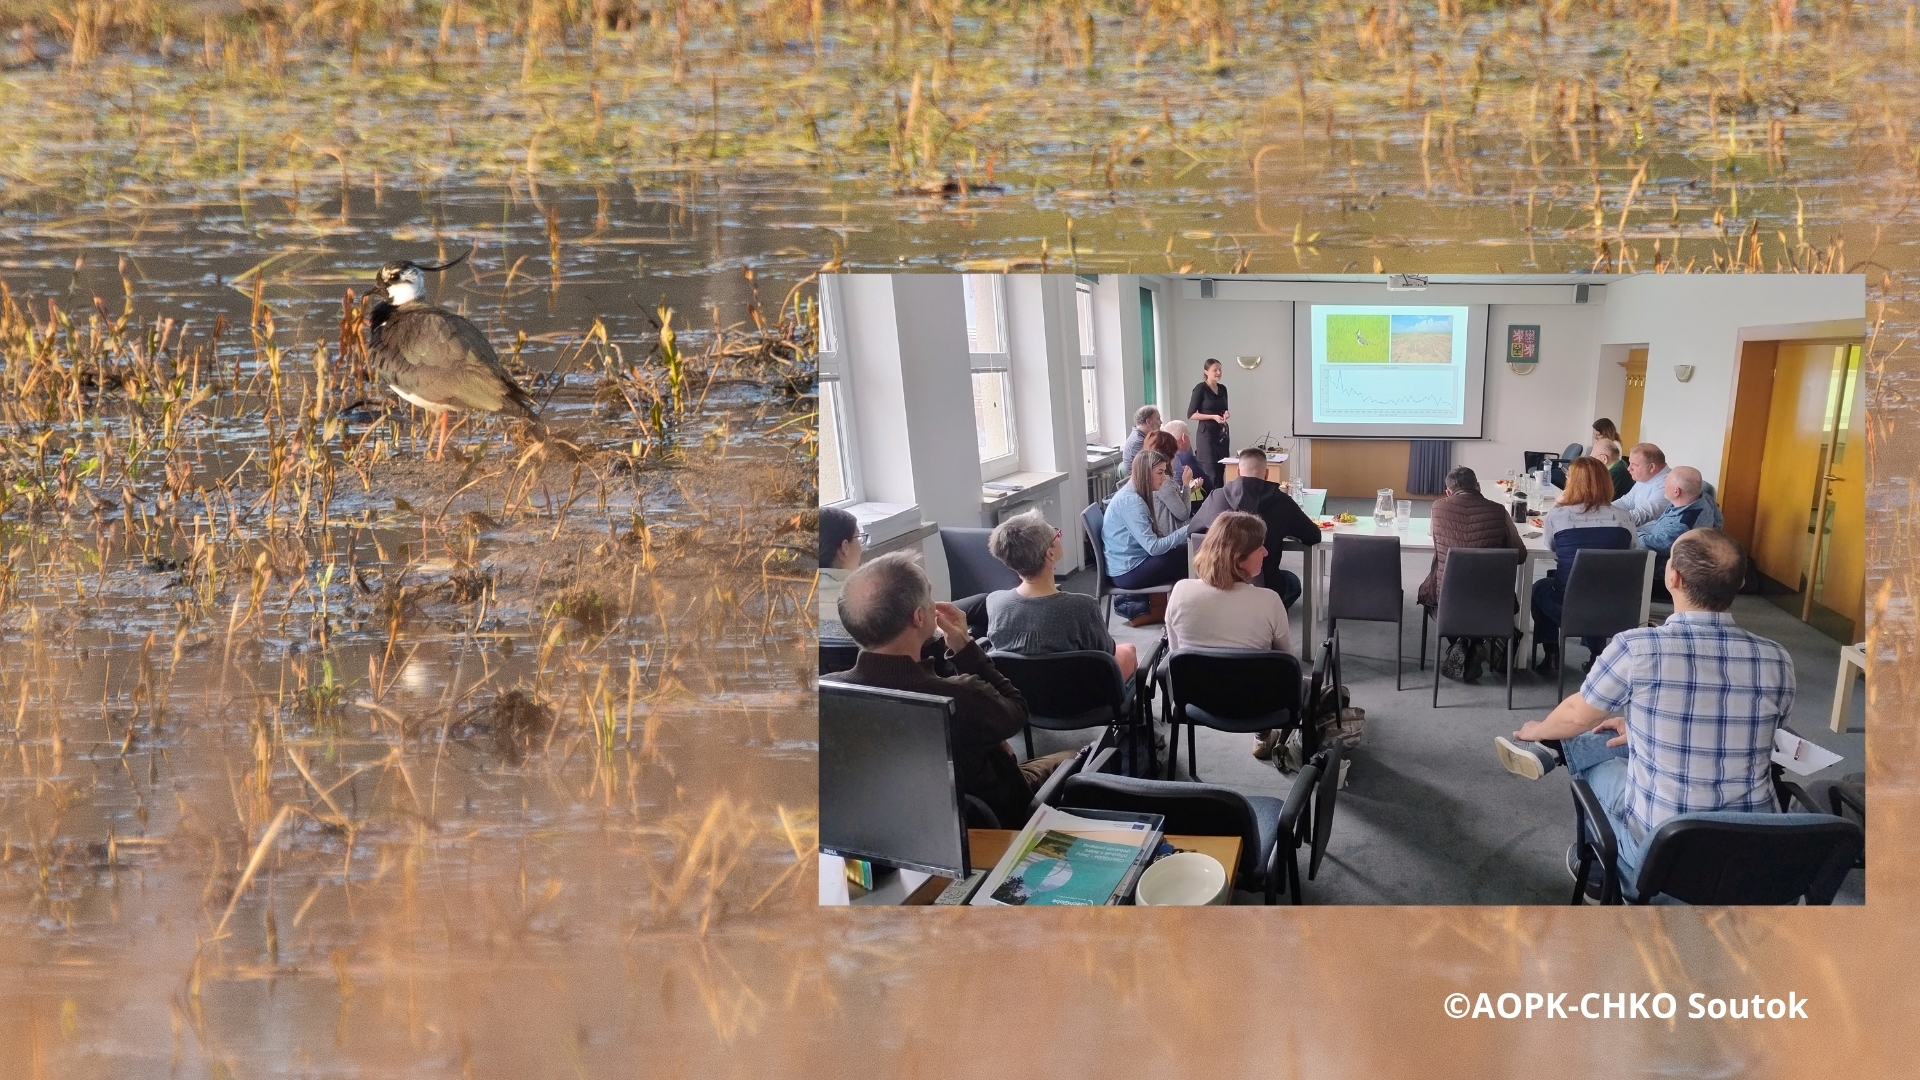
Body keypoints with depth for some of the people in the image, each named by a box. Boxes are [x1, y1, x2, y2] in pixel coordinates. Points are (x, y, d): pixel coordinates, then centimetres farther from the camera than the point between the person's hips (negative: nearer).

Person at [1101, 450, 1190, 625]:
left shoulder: (1134, 495, 9)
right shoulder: (1130, 501, -21)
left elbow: (1150, 536, 12)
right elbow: (1153, 547, -24)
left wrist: (1183, 532, -3)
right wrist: (1187, 530, -20)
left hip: (1132, 563, 9)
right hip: (1128, 572, -9)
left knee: (1184, 551, 7)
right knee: (1188, 556, -6)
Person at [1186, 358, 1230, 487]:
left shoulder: (1223, 388, 11)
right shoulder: (1200, 388, -8)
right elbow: (1191, 415, -11)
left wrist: (1226, 413, 1)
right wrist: (1213, 416, -19)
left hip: (1222, 434, 7)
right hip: (1207, 434, -7)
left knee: (1221, 472, 4)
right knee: (1211, 474, -10)